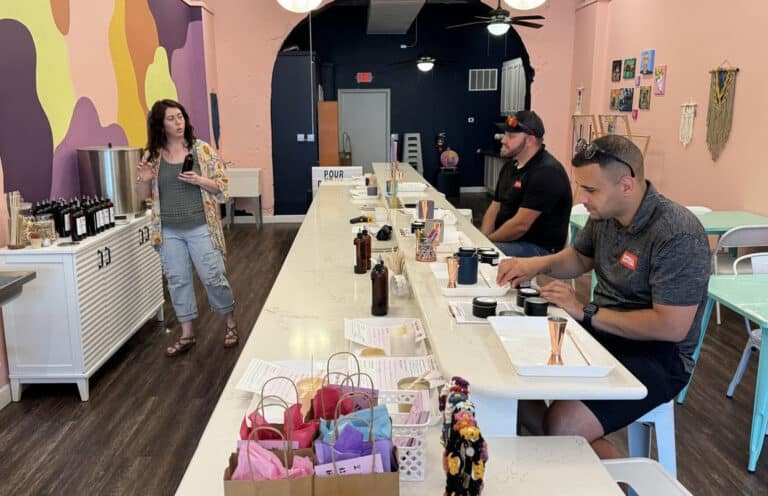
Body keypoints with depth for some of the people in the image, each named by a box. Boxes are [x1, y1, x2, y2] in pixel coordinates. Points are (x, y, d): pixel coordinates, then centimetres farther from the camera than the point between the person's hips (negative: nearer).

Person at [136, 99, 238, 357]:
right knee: (177, 281, 10)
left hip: (200, 228, -3)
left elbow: (222, 184, -2)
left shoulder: (202, 149, -4)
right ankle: (186, 335, 23)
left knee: (213, 277, 2)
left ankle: (230, 321, 26)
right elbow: (146, 195, 10)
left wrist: (199, 180, -19)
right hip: (169, 231, 3)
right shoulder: (153, 155, 3)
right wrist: (144, 180, -11)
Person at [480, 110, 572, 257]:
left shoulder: (546, 172, -18)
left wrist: (487, 241, -12)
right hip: (508, 239, 9)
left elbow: (520, 225, -22)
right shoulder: (510, 166, 13)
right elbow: (494, 208, 12)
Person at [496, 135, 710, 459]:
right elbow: (580, 258, 19)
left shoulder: (677, 235, -24)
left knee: (564, 427, -26)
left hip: (658, 354, -8)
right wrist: (538, 264, -2)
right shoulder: (604, 214, -1)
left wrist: (585, 312, -22)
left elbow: (672, 326, -26)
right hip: (602, 333, 8)